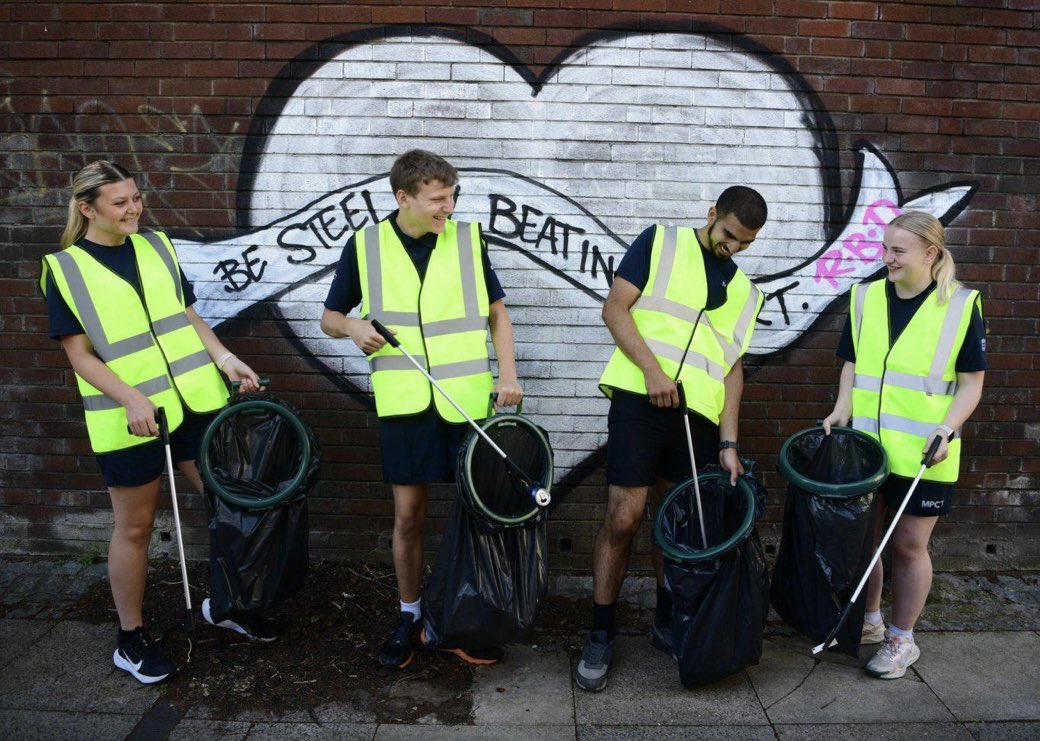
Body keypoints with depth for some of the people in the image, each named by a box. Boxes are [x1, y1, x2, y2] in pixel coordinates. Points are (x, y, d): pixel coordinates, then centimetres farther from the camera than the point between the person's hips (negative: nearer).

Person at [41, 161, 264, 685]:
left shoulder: (156, 246, 8)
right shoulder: (64, 269, -6)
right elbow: (79, 353, -8)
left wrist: (225, 359, -1)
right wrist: (132, 400, -21)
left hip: (194, 400, 5)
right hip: (128, 419, -4)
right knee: (135, 526, 6)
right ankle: (131, 640, 24)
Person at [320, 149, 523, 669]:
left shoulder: (468, 239, 2)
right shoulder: (365, 246, 1)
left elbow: (496, 312, 9)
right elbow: (329, 317, 9)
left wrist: (508, 374, -2)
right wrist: (353, 327, -13)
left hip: (468, 400, 1)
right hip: (403, 402, 0)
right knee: (407, 514, 7)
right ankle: (409, 616, 27)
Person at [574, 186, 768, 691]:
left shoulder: (744, 292, 18)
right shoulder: (660, 243, 5)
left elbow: (732, 367, 15)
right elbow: (615, 309, -4)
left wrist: (729, 442, 5)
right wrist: (653, 369, -16)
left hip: (699, 416, 5)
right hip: (640, 399, -5)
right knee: (623, 518, -7)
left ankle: (667, 623, 29)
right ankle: (600, 636, 8)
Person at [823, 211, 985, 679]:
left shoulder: (960, 305, -5)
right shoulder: (866, 297, 5)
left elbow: (971, 382, -2)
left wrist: (948, 429, -16)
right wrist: (843, 408, -3)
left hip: (923, 456, -3)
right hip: (865, 447, 4)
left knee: (908, 545, 7)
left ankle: (901, 639, 25)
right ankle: (868, 622, 34)